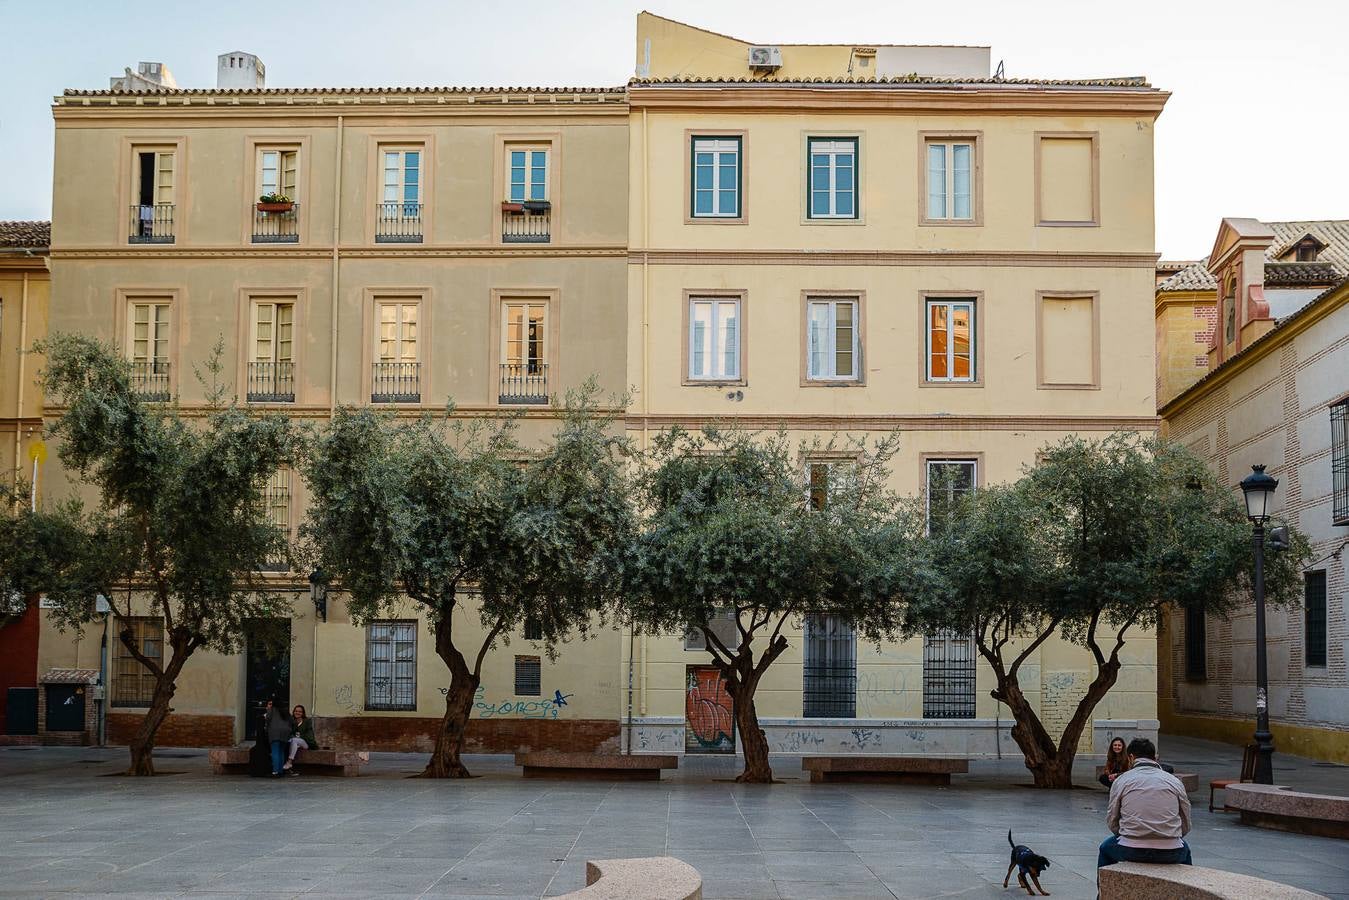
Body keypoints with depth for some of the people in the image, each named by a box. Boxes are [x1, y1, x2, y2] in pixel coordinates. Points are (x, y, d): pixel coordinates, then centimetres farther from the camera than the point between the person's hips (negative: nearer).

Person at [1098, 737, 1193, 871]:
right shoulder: (1175, 781, 9)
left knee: (1106, 847, 32)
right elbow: (1186, 826, 11)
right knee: (1184, 849, 38)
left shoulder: (1121, 780, 5)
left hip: (1131, 851, -1)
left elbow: (1112, 822, 9)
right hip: (1170, 854, 2)